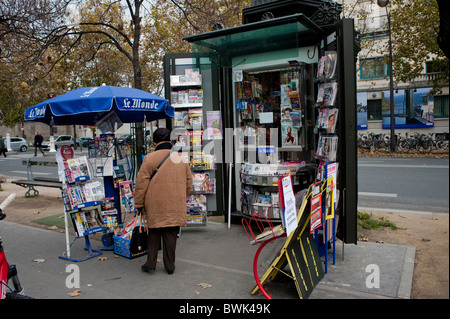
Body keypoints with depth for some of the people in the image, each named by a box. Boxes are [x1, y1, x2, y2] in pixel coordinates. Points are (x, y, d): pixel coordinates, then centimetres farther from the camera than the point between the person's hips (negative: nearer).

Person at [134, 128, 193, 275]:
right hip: (176, 206, 2)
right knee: (171, 235, 10)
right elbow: (189, 183, 12)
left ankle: (150, 264, 18)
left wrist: (139, 204, 3)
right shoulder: (181, 158, 6)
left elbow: (141, 183, -6)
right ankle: (170, 266, 17)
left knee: (154, 234, 13)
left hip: (155, 205, -2)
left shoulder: (149, 158, -6)